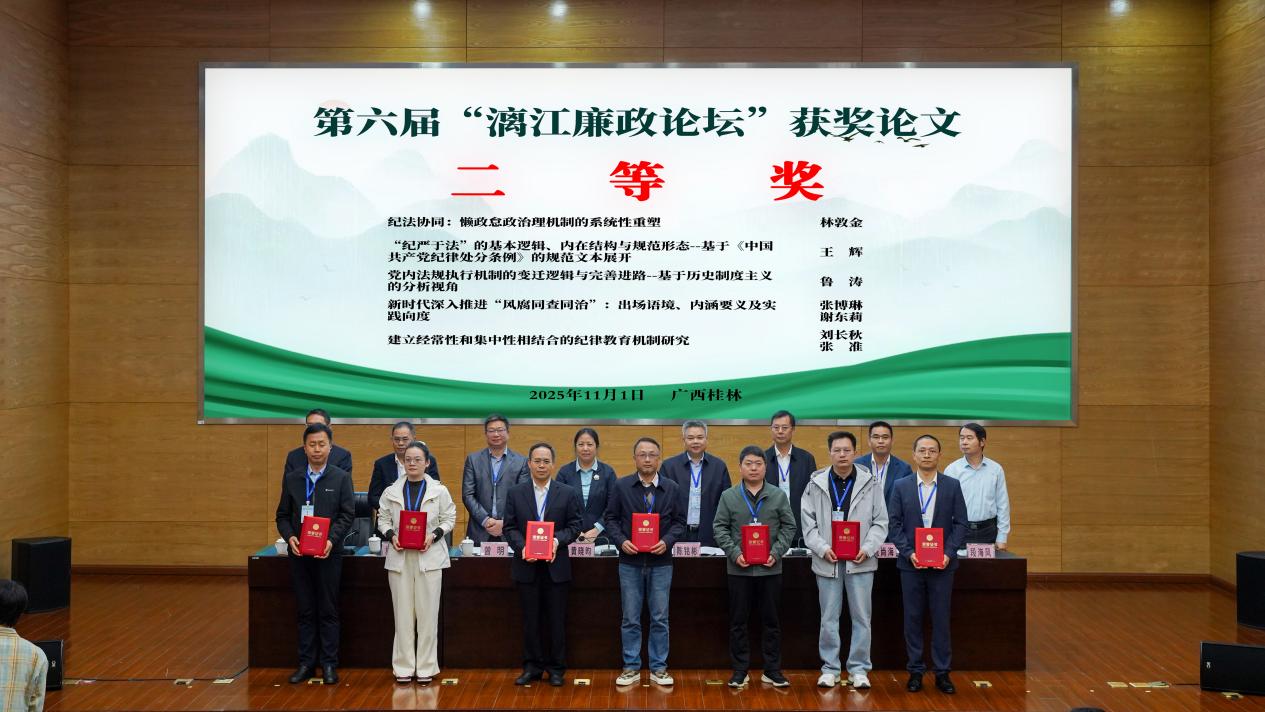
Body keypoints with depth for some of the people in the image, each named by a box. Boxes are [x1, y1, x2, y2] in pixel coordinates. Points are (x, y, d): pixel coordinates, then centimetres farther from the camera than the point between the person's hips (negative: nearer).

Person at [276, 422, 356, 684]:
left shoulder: (341, 478, 1)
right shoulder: (292, 479, 8)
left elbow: (347, 514, -3)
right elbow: (283, 515, 8)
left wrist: (332, 540, -17)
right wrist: (289, 536, -11)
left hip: (328, 554, -2)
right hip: (299, 554, 2)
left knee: (328, 611, 3)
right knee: (305, 611, 8)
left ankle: (329, 664, 10)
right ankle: (306, 663, 15)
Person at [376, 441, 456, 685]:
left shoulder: (439, 490, 2)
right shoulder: (391, 491, 6)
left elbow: (449, 519, 5)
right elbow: (383, 519, 9)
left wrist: (434, 535, -12)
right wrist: (391, 535, -10)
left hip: (429, 557, -1)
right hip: (399, 557, 1)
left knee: (428, 613, 0)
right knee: (403, 613, 4)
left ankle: (426, 667, 8)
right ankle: (404, 667, 11)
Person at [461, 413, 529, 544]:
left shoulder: (521, 462, 5)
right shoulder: (473, 459, 8)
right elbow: (467, 495, 3)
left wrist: (504, 523, -10)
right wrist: (485, 520, -9)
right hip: (480, 532, 1)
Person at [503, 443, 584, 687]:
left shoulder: (568, 493, 3)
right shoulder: (515, 493, 5)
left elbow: (575, 525, 1)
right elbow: (510, 527, 2)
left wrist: (557, 540, -16)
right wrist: (522, 546, -14)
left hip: (556, 565, -1)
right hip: (526, 565, 1)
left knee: (557, 619, 4)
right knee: (531, 619, 7)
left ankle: (556, 668, 14)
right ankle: (532, 667, 16)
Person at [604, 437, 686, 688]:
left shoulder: (671, 488, 3)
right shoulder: (621, 486, 0)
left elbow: (679, 521, 5)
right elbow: (611, 518, 3)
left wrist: (667, 541, -12)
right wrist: (621, 541, -13)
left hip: (660, 562, 1)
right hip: (630, 562, 0)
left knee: (660, 618, 6)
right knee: (630, 618, 6)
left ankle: (658, 668, 15)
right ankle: (631, 667, 15)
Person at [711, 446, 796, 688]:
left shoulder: (779, 495, 3)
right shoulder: (728, 496, 2)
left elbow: (788, 527, 4)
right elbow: (719, 528, 1)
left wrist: (776, 553, -9)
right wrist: (734, 553, -11)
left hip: (770, 568, 0)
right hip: (739, 568, 0)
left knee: (771, 621, 7)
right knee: (738, 621, 6)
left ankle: (772, 670, 17)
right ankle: (740, 670, 15)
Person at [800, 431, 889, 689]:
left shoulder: (870, 483, 1)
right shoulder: (816, 483, 2)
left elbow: (880, 522, 1)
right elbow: (808, 522, 2)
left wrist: (867, 549, -12)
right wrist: (822, 548, -11)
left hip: (860, 561, 0)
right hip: (827, 561, 1)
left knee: (861, 617, 5)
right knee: (829, 618, 8)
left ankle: (859, 669, 14)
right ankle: (830, 669, 17)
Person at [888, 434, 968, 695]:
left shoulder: (952, 486, 2)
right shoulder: (901, 486, 3)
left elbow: (960, 523, 0)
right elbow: (895, 524, 0)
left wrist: (949, 553, -11)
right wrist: (909, 553, -11)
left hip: (942, 564, 0)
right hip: (910, 563, 1)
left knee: (941, 619, 4)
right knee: (913, 619, 6)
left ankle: (942, 672, 12)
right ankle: (915, 670, 14)